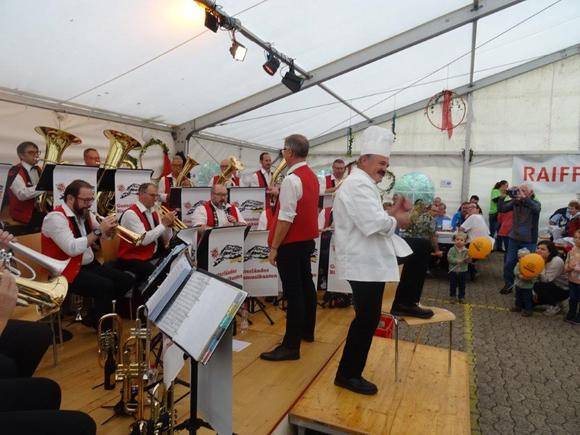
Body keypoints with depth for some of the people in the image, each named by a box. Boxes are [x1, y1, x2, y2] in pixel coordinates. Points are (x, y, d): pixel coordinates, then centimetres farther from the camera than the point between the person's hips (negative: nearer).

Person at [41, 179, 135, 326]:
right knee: (106, 286, -29)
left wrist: (109, 229, -6)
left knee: (127, 280, 1)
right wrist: (98, 231, -24)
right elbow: (72, 248, -29)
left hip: (89, 265, 9)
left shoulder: (85, 214, 9)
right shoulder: (56, 217, -16)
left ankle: (93, 317, 11)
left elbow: (103, 236, 17)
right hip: (67, 271, -9)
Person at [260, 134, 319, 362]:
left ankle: (291, 346, 2)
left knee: (293, 292, -6)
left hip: (291, 242, -10)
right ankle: (307, 331, 34)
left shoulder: (291, 179, -20)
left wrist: (274, 247, -18)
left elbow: (286, 218, -23)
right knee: (306, 285, 18)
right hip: (307, 239, 10)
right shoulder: (312, 176, 10)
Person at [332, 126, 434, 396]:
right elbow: (374, 224, -30)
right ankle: (348, 375, 15)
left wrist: (392, 212, 0)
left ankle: (404, 303, 27)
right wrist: (397, 220, -11)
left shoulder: (363, 184, 16)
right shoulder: (359, 184, -19)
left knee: (422, 247, 20)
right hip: (363, 261, -11)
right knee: (367, 318, -2)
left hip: (372, 255, 11)